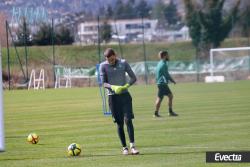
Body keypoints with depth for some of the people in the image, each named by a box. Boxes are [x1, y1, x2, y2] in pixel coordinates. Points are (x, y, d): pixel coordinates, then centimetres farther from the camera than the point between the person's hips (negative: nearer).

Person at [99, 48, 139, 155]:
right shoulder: (103, 66, -2)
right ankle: (124, 147, 10)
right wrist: (113, 87, -24)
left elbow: (133, 78, 3)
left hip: (125, 95, 0)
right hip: (113, 97, 0)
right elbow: (104, 83, -4)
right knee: (119, 123, 1)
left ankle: (132, 146, -17)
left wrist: (126, 85, -16)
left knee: (128, 120, -12)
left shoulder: (123, 63, 1)